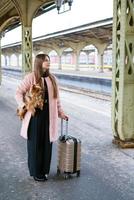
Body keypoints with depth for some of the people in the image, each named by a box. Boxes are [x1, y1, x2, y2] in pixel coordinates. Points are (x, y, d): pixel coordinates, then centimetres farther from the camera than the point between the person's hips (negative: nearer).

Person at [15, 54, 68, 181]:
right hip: (35, 115, -4)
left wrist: (61, 113, 11)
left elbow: (56, 98, 13)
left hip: (48, 115, 4)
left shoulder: (52, 78, 8)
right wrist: (22, 105, -18)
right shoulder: (31, 77, -7)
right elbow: (19, 92, -3)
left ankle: (44, 170, 25)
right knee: (35, 144, 6)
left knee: (46, 143, 10)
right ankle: (35, 172, 19)